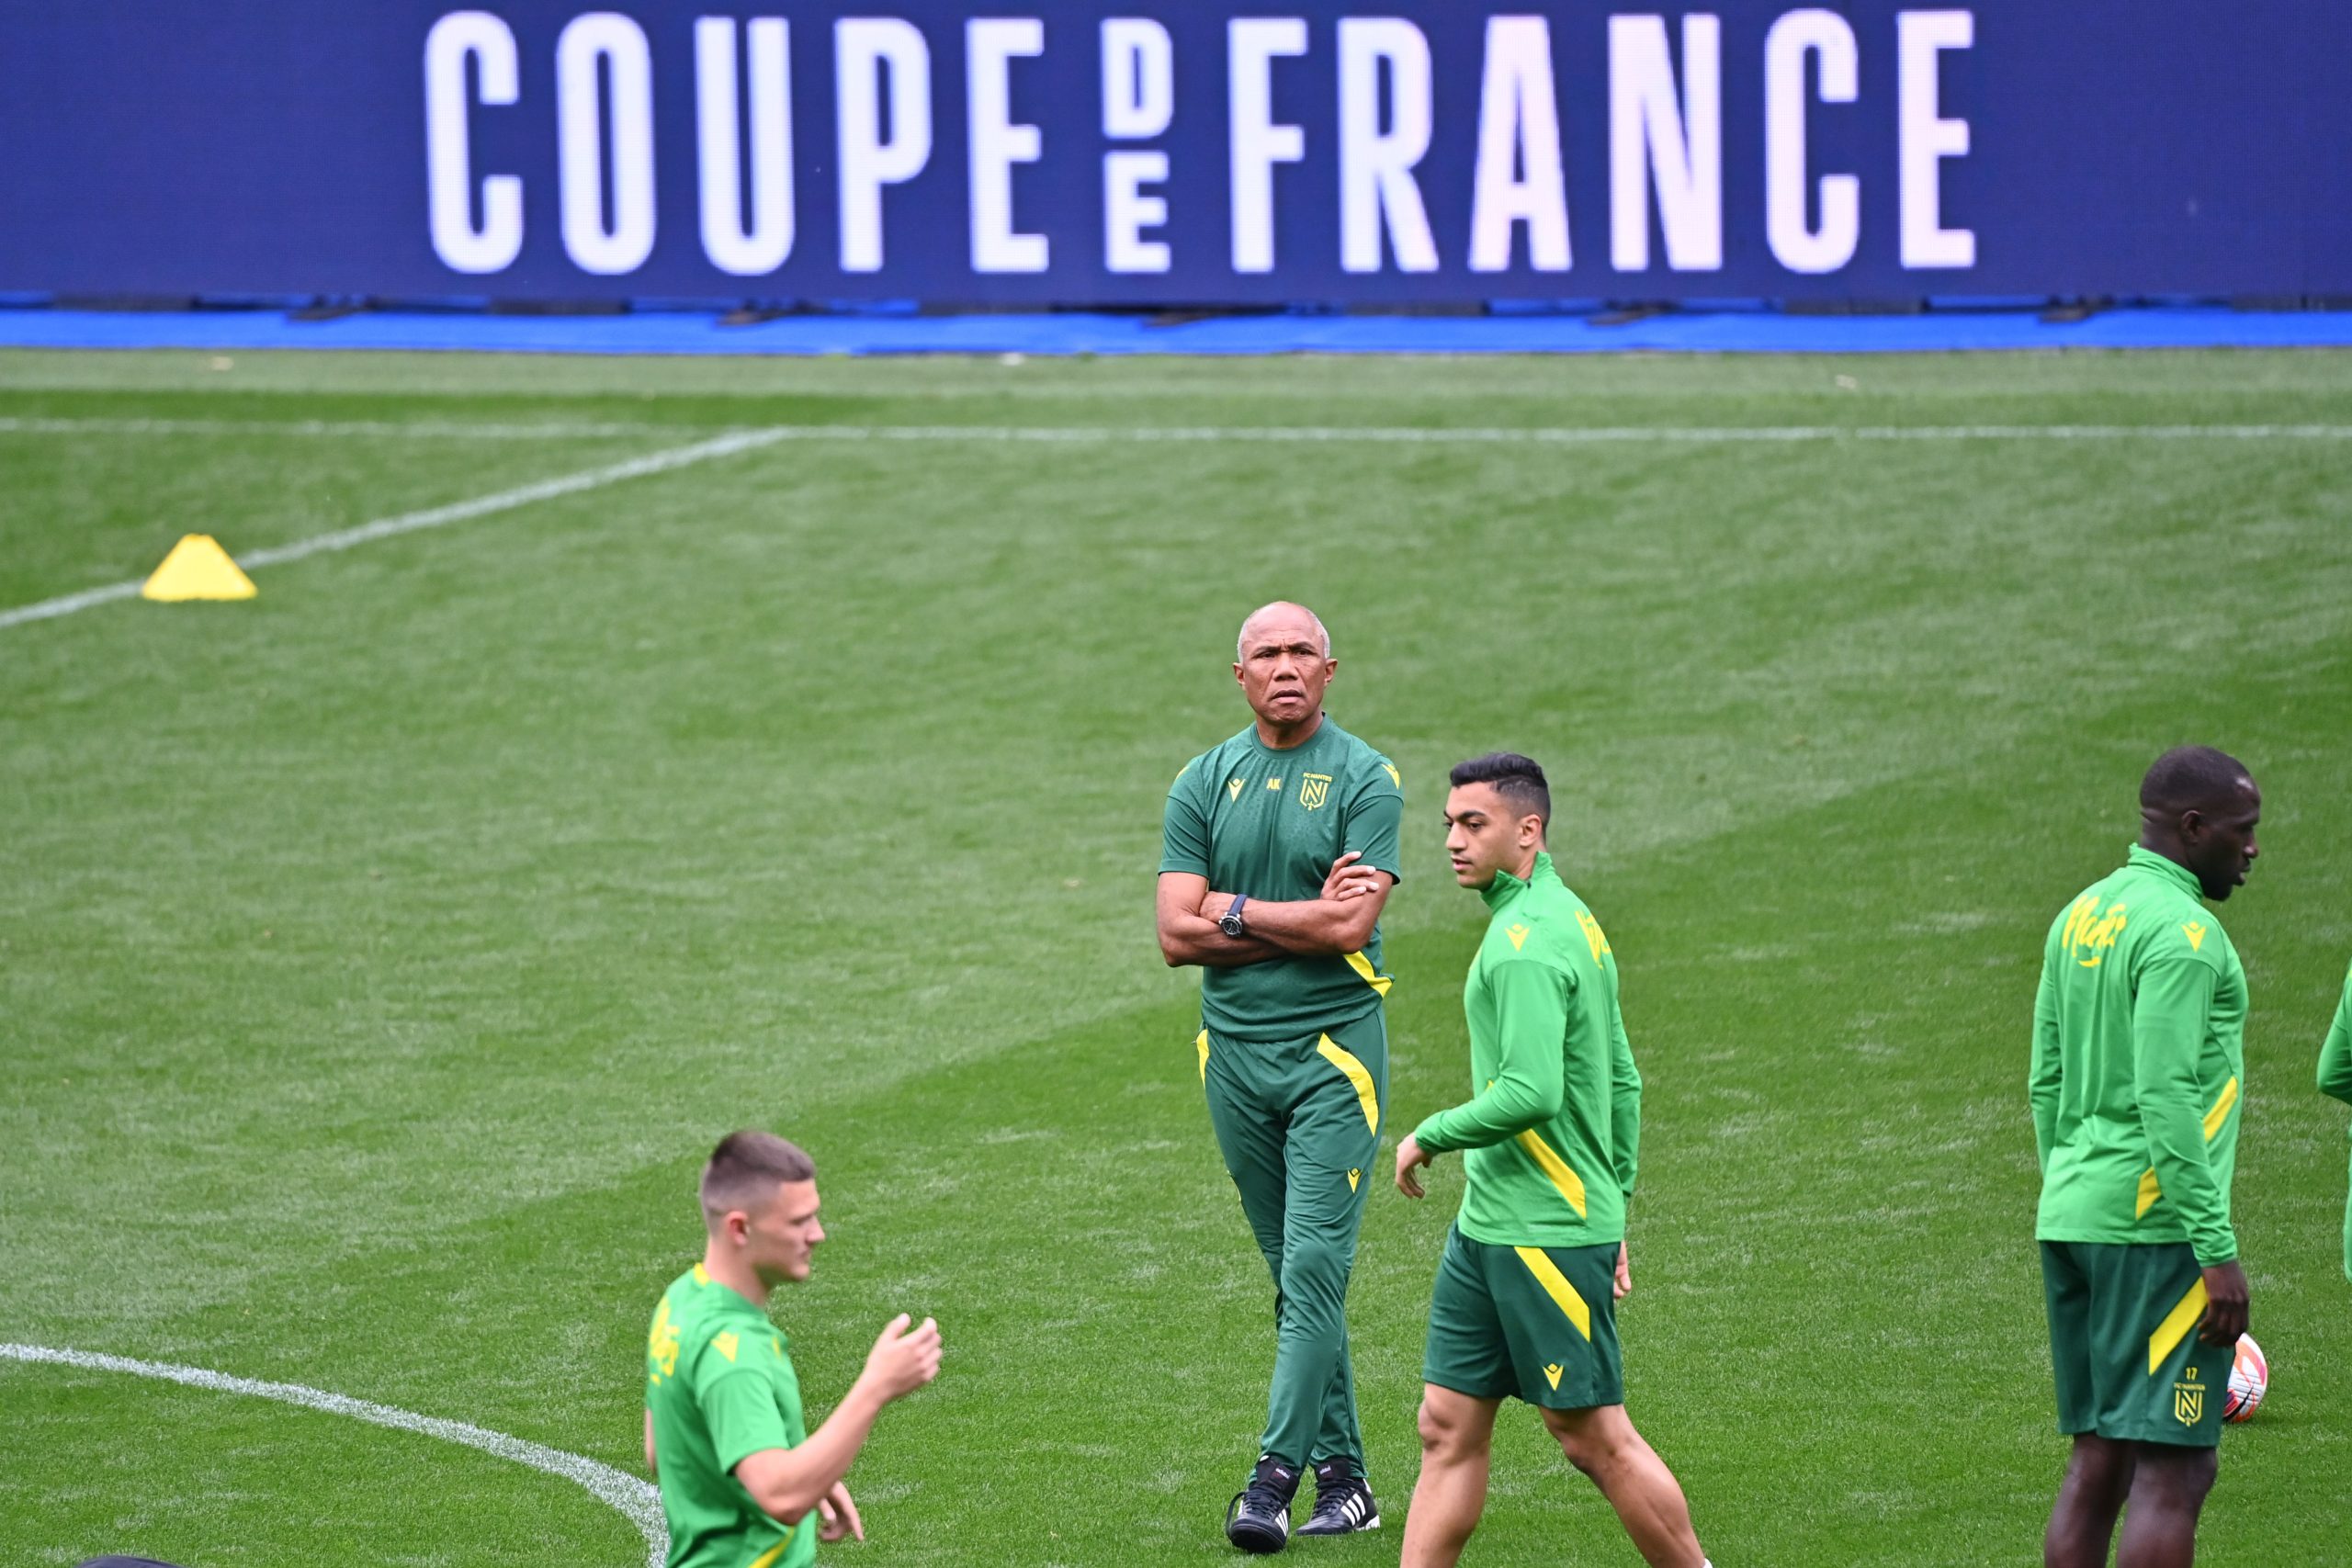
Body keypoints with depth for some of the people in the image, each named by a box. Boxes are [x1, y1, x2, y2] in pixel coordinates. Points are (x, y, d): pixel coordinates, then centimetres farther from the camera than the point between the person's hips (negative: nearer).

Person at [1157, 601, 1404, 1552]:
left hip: (1333, 1047, -4)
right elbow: (1177, 937, -1)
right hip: (1234, 1048, 4)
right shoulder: (1204, 784, 7)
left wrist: (1232, 910, -7)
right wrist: (1304, 919, -8)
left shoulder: (1365, 779, -4)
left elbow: (1349, 927, -15)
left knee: (1315, 1267, -11)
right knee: (1293, 1277, 9)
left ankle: (1276, 1475, -13)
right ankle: (1343, 1476, 14)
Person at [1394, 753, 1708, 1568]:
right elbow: (1622, 1081, 19)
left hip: (1547, 1235, -10)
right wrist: (1613, 1207, 23)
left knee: (1594, 1437, -1)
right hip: (1487, 1225, 10)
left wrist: (1430, 1136, -13)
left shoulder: (1527, 943, -18)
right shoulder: (1569, 920, 14)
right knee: (1449, 1427, 7)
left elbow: (1530, 1093, -28)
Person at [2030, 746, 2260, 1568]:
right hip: (2155, 1224, -9)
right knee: (2173, 1472, -8)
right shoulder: (2181, 932, -13)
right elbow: (2164, 1100, -20)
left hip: (2071, 1218, 9)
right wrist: (2217, 1250, -18)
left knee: (2097, 1461, 11)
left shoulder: (2080, 916, 14)